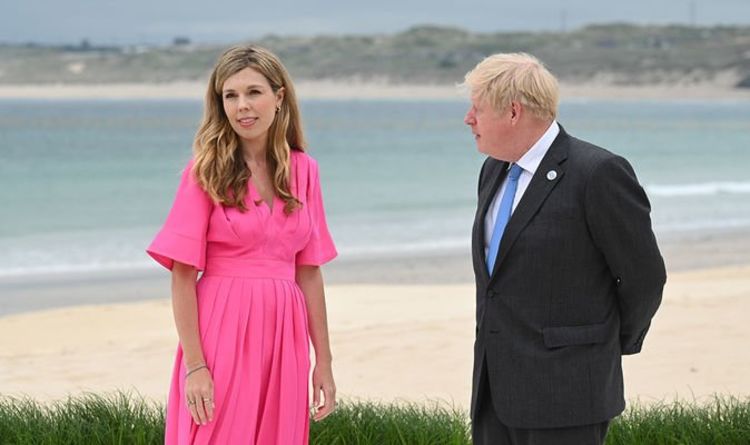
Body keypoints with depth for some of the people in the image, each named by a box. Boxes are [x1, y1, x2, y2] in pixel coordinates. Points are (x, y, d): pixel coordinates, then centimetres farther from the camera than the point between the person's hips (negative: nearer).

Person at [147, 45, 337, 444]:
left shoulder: (303, 171, 8)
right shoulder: (206, 171, -3)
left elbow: (308, 272, 11)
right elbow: (182, 276, -7)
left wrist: (323, 361, 9)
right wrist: (194, 364, -14)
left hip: (283, 339, 4)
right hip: (222, 336, -4)